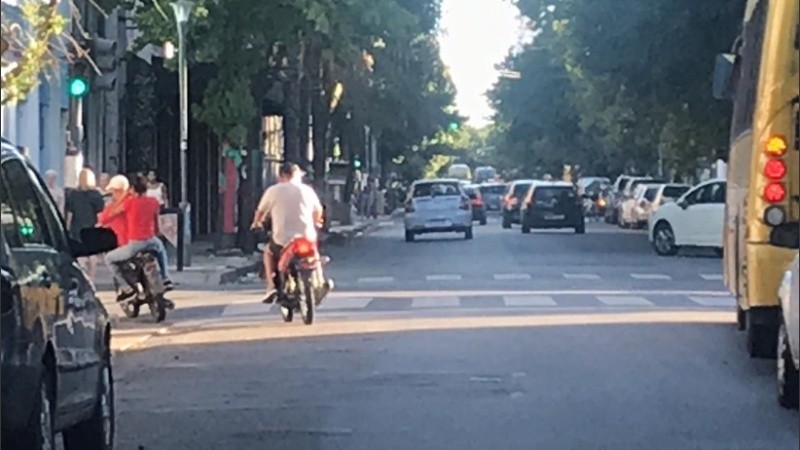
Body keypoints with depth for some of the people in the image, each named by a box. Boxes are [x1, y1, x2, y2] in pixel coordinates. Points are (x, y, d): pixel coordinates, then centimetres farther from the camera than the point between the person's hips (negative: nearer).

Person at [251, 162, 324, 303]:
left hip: (283, 240, -1)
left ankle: (271, 286, 15)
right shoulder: (307, 190, 8)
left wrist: (256, 223, 36)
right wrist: (316, 222, 47)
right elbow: (318, 211, 23)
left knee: (269, 251, 30)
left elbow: (261, 212, 13)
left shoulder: (274, 190, 2)